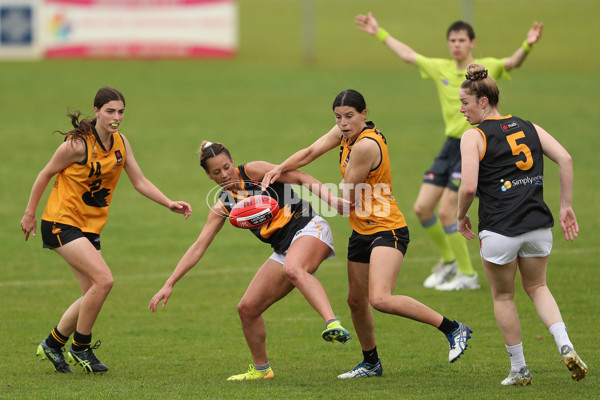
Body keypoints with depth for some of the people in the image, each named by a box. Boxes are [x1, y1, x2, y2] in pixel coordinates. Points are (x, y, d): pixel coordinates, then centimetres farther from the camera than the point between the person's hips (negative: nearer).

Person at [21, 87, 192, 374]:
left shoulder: (120, 143, 2)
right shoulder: (78, 145, -18)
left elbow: (140, 182, 5)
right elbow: (46, 174, -7)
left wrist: (170, 204, -8)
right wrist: (30, 214, -1)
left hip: (90, 226, 8)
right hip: (62, 221, -8)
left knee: (92, 294, 5)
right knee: (104, 279, -20)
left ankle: (52, 345, 24)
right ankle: (81, 347, -4)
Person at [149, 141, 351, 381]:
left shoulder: (253, 171, -4)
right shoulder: (223, 206, 11)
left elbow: (301, 178, -4)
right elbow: (199, 246, 10)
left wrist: (331, 199, -20)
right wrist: (169, 284, 4)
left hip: (309, 228, -7)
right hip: (284, 250, 7)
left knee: (292, 269, -40)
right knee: (247, 308, 2)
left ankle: (333, 324, -59)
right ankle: (261, 368, 22)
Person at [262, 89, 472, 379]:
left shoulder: (366, 146, -24)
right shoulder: (345, 132, 3)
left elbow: (347, 197, -16)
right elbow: (310, 153, 10)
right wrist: (279, 170, -6)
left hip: (387, 230, -10)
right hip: (361, 232, 10)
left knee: (380, 299, -25)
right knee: (356, 301, 18)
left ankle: (453, 329, -16)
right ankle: (371, 363, 38)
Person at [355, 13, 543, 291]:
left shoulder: (485, 68, -8)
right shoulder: (440, 69, 9)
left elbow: (511, 63, -26)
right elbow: (407, 55, 22)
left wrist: (527, 46, -46)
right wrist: (380, 33, 27)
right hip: (451, 145, 7)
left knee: (445, 212, -11)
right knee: (422, 208, 5)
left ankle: (467, 275, 3)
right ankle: (448, 261, 27)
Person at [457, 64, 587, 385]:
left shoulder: (473, 137, -4)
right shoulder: (528, 127, 11)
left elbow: (468, 187, -14)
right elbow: (565, 159, 2)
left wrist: (461, 216, 5)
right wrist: (566, 206, 7)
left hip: (499, 231, -5)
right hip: (538, 225, 5)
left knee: (503, 296, 16)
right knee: (537, 287, 24)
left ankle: (519, 369, 21)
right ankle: (565, 345, 1)